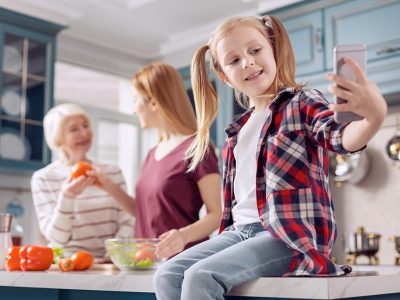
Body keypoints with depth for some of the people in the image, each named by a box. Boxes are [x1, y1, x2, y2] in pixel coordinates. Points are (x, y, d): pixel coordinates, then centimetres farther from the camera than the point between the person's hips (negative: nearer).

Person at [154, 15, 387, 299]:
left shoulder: (302, 102, -3)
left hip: (292, 237, -7)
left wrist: (374, 118, -45)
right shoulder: (238, 130, 18)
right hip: (242, 230, 8)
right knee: (167, 275, -7)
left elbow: (339, 136, -24)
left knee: (200, 277, -25)